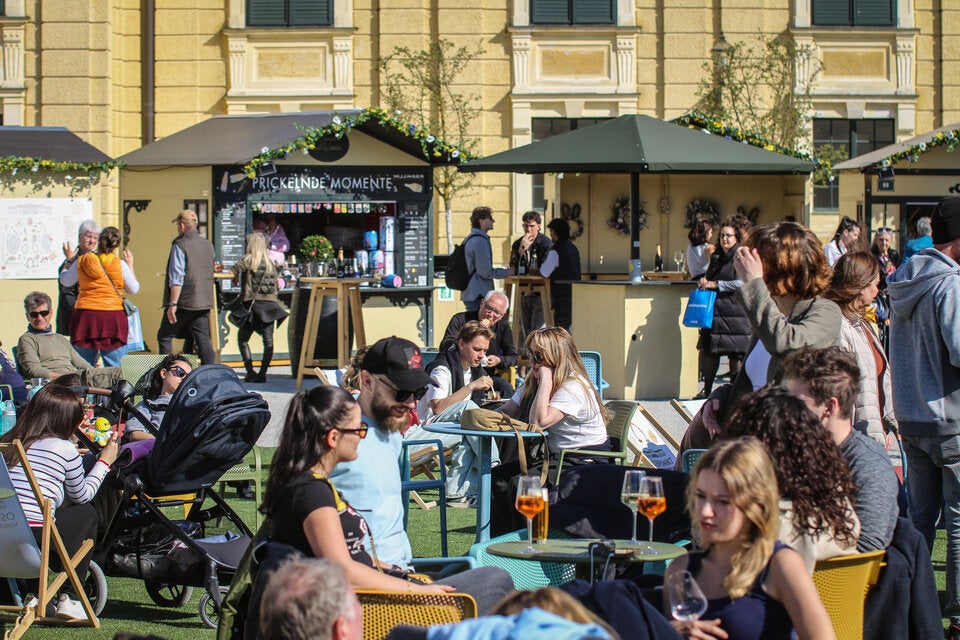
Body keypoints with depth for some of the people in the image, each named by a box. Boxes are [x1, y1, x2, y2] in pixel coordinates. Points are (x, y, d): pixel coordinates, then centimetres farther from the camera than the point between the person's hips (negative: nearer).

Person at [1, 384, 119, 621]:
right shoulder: (65, 448, 1)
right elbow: (82, 496, 15)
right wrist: (104, 462, 30)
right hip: (36, 542, -5)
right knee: (86, 514, 23)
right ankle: (68, 597, 17)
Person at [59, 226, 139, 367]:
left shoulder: (81, 261, 1)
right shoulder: (120, 264, -4)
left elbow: (65, 281, 17)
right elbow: (133, 289, 8)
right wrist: (130, 265, 19)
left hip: (85, 315, 2)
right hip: (112, 316, -2)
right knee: (116, 370, 1)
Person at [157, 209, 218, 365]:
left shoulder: (180, 245, -11)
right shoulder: (208, 244, 10)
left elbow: (177, 278, -16)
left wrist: (173, 304, -16)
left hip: (184, 302, -6)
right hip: (204, 302, 6)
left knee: (164, 337, 6)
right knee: (203, 340, 7)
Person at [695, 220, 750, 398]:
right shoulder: (716, 257, 17)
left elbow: (741, 283, -15)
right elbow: (709, 276, 26)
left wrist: (715, 284, -14)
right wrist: (704, 281, 2)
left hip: (735, 309, -7)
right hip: (714, 309, 7)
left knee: (735, 352, -4)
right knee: (709, 350, 4)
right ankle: (706, 389, 8)